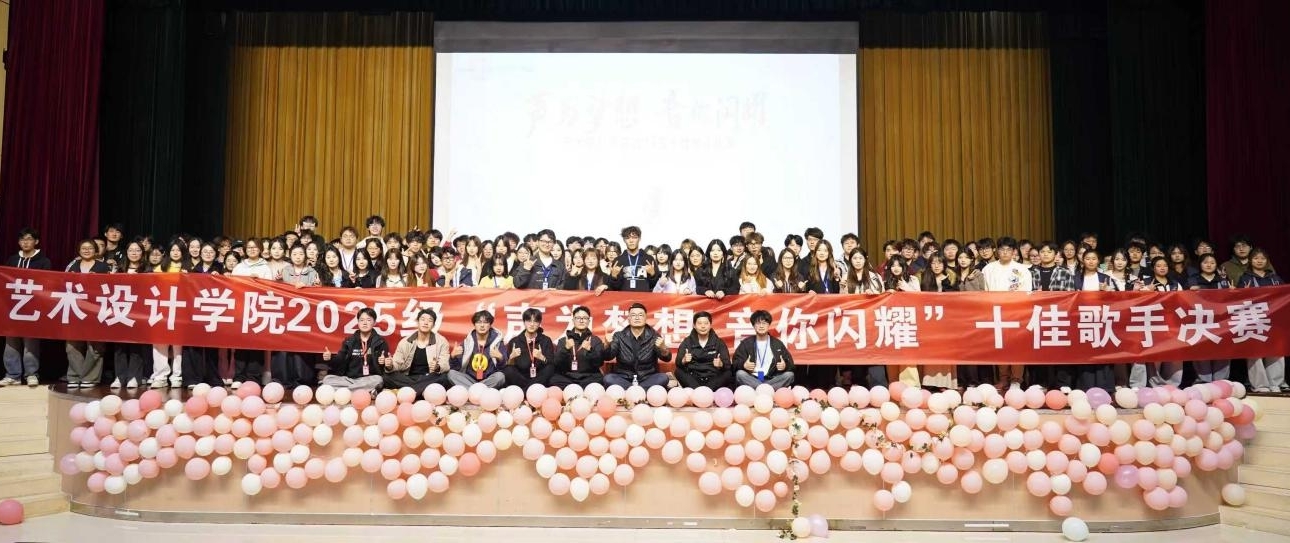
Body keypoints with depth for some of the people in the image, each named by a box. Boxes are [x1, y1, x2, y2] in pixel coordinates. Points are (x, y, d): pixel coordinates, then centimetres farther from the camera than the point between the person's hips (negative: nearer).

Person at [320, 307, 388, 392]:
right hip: (349, 378, 3)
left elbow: (386, 364, -2)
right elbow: (340, 362, 9)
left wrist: (383, 363, -25)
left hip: (369, 379, -3)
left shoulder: (380, 342, 4)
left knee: (378, 380, -36)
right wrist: (330, 359, -11)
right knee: (327, 379, -21)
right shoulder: (349, 341, 11)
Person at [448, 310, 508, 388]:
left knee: (500, 376, -32)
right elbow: (456, 368, 3)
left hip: (489, 381, -2)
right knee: (451, 373, -22)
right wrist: (453, 357, -17)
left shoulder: (497, 342, 1)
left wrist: (500, 358, -28)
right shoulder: (467, 342, 5)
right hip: (469, 380, 2)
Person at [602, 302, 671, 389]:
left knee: (663, 378, -28)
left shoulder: (653, 336, 2)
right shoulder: (619, 336, 4)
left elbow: (667, 358, -8)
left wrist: (662, 348, -32)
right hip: (624, 378, 0)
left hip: (648, 378, 0)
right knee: (608, 378, -27)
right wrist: (607, 345, -30)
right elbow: (607, 357, -7)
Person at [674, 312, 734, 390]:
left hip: (713, 379, 0)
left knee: (728, 374, -26)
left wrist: (720, 364, -27)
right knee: (679, 372, -25)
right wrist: (684, 361, -27)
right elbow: (678, 363, -3)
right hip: (693, 378, 0)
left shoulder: (719, 342, 7)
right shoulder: (687, 342, 8)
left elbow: (727, 364, -3)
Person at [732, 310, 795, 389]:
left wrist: (785, 366, -16)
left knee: (789, 375, -24)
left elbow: (789, 362, 9)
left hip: (772, 380, 1)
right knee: (739, 374, -30)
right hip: (752, 380, -1)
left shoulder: (777, 343, 12)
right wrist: (743, 365, -20)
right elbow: (736, 361, 4)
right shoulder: (746, 343, 9)